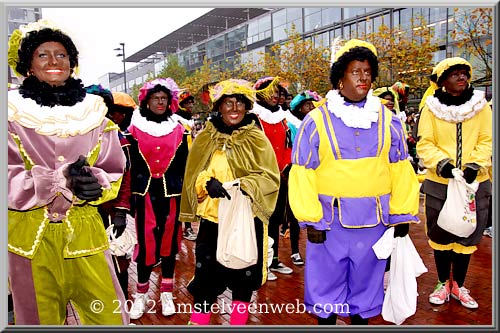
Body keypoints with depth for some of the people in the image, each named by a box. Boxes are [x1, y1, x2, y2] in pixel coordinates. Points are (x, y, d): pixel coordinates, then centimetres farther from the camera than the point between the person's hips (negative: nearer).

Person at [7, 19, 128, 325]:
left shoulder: (94, 113, 4)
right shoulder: (12, 114, -2)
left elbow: (114, 176, 4)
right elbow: (10, 181, -8)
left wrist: (93, 181, -18)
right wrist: (59, 179, -21)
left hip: (85, 233, 1)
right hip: (30, 236, -1)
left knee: (109, 318, 4)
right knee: (42, 319, 15)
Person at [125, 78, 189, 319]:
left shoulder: (178, 130, 6)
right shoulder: (135, 129, 1)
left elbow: (183, 166, 7)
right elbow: (130, 166, 0)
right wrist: (130, 197, -4)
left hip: (172, 193, 2)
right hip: (145, 193, -1)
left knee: (169, 240, 8)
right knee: (145, 242, 0)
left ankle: (166, 293, 22)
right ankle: (141, 294, 17)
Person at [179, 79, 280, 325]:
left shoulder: (257, 139, -1)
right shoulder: (205, 139, 5)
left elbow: (270, 177, -6)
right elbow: (192, 176, 4)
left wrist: (245, 185, -24)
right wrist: (208, 182, -18)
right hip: (212, 217, 1)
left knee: (244, 276, 12)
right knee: (205, 275, 3)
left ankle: (238, 322, 32)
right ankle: (197, 322, 20)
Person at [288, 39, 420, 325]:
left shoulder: (388, 120, 6)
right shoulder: (317, 121, -3)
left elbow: (400, 170, 7)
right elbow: (303, 174, -5)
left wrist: (402, 215, 5)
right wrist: (310, 220, -8)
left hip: (374, 219, 3)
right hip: (330, 219, -2)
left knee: (366, 278, 15)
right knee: (326, 276, 9)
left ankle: (361, 316, 36)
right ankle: (326, 318, 31)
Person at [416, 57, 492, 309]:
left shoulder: (481, 106, 2)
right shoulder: (431, 107, -4)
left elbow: (487, 141, 0)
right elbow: (424, 144, -6)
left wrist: (475, 166, -15)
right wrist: (441, 163, -21)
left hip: (474, 183, 2)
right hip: (439, 183, -1)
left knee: (467, 235, 12)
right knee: (440, 234, 10)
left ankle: (458, 285, 30)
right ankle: (443, 283, 30)